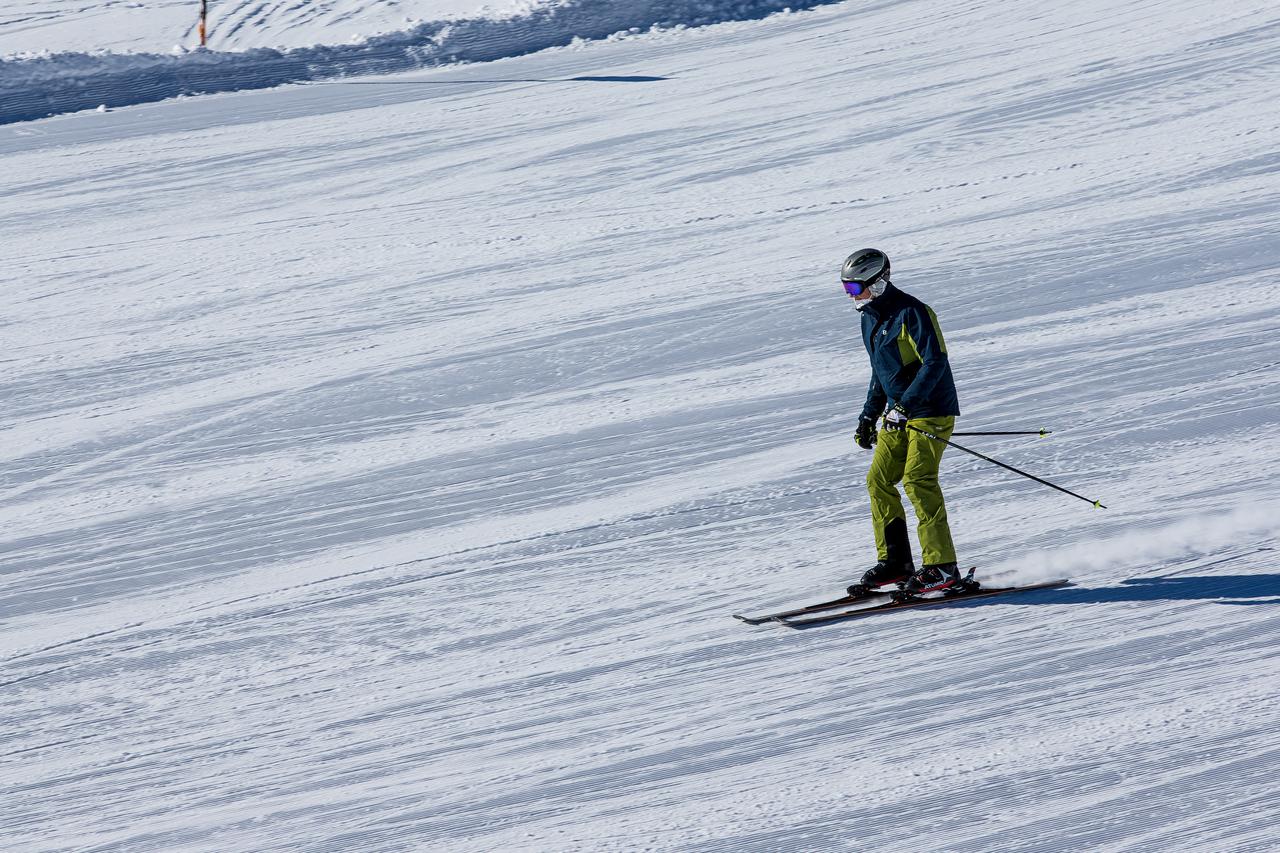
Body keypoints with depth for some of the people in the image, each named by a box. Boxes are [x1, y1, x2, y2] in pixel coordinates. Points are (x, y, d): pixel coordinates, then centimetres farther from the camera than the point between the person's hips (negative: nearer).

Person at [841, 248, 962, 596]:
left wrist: (905, 404, -30)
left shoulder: (910, 313, -16)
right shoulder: (870, 317, 12)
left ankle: (941, 566, -17)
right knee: (879, 481, 4)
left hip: (931, 410, -9)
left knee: (917, 481, -18)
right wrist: (869, 416, 21)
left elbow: (935, 362, -24)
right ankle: (895, 561, 11)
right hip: (898, 414, 9)